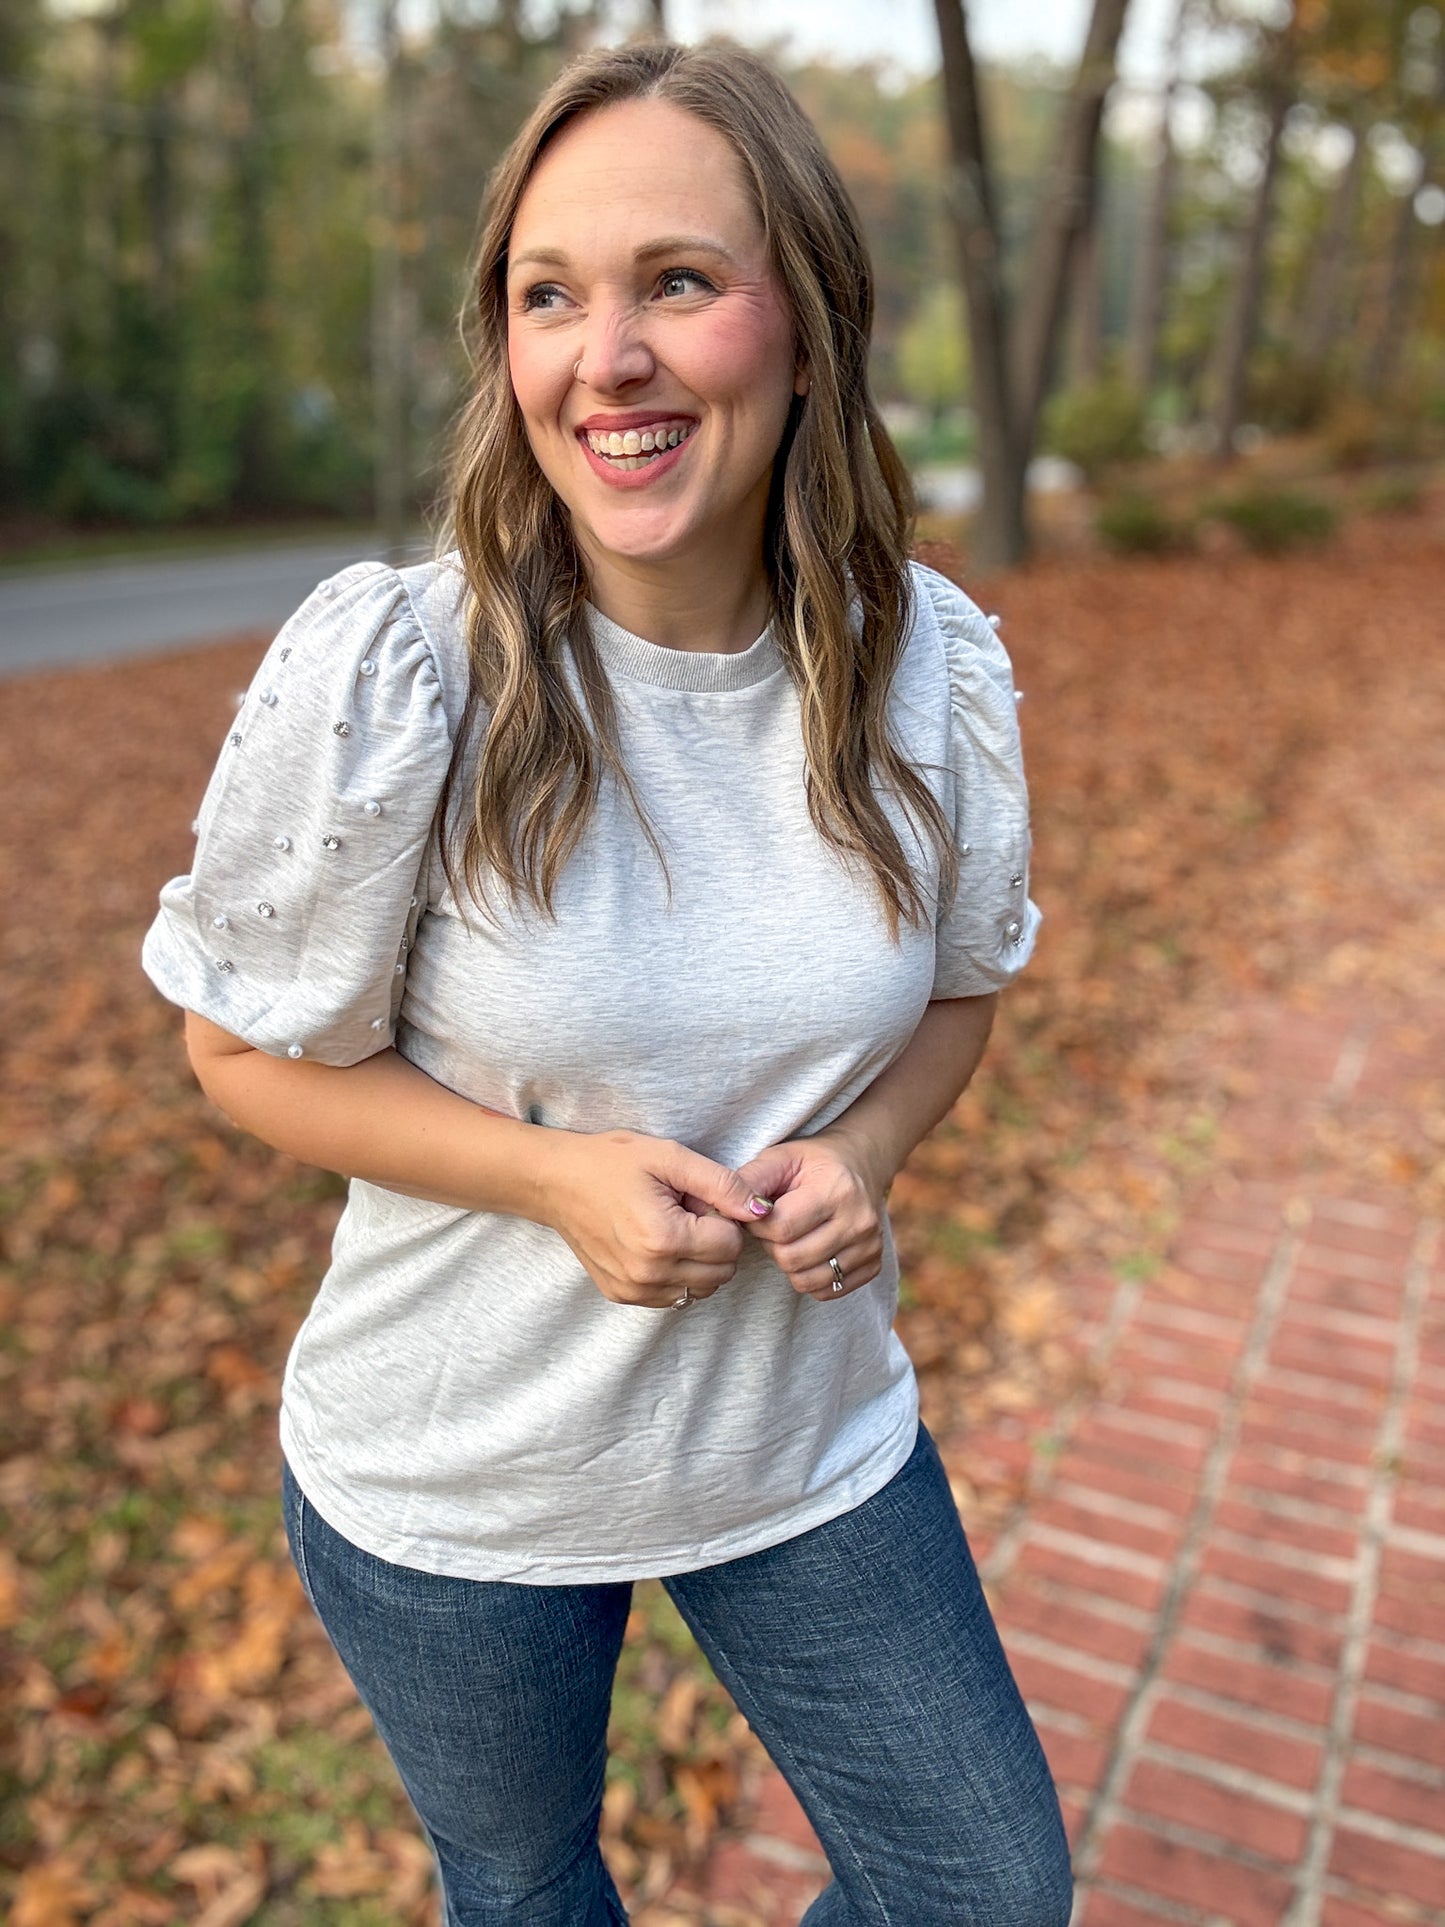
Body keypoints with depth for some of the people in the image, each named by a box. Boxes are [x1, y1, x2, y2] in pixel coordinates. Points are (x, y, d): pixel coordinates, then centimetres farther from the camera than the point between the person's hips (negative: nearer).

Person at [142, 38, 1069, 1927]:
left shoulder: (936, 665, -12)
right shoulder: (384, 676, -24)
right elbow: (252, 1049, -11)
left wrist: (864, 1151, -17)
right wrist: (558, 1175, -26)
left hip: (812, 1442, 3)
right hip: (453, 1486, -2)